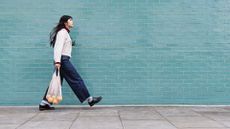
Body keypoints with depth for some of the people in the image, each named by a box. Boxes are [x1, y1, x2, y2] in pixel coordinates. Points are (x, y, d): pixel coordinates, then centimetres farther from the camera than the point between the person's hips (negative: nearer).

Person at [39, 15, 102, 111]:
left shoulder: (65, 32, 23)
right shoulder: (62, 32, -7)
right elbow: (58, 47, -19)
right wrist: (57, 61, -28)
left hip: (63, 60, 10)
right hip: (63, 60, -10)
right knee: (76, 80, -5)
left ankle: (44, 104, 6)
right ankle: (89, 99, 0)